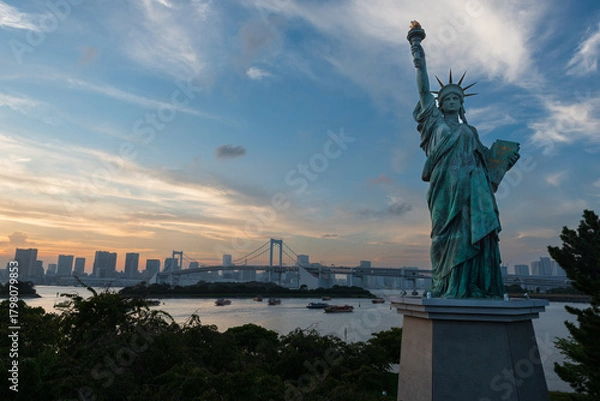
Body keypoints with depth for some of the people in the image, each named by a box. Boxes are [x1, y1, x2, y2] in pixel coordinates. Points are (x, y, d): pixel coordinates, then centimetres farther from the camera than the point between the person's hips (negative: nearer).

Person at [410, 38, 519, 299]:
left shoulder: (470, 131, 30)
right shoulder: (435, 121, 20)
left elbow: (485, 157, 25)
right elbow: (424, 91, 9)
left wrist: (504, 163, 6)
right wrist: (420, 63, 0)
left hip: (473, 185, 4)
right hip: (447, 184, -3)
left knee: (474, 232, -10)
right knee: (448, 233, -13)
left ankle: (473, 288, -14)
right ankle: (445, 288, -15)